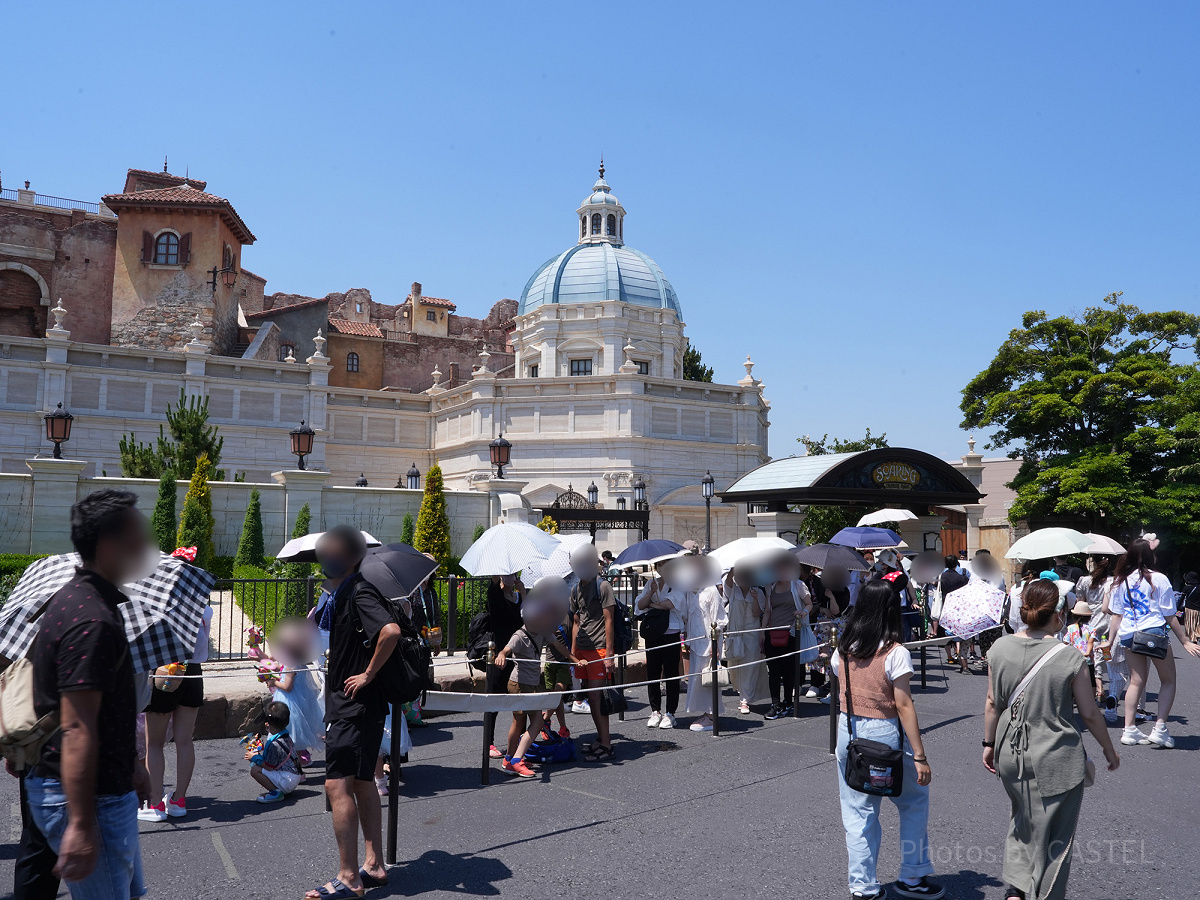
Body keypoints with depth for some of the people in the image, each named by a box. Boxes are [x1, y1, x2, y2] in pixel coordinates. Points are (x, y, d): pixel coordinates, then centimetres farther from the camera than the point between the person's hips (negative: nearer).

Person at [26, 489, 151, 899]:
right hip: (86, 798, -10)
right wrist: (81, 826, -26)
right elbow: (77, 730, -27)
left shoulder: (77, 600, 10)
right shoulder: (92, 621, -25)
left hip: (108, 788, 10)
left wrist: (128, 766, 25)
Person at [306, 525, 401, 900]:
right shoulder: (340, 594, 13)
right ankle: (373, 866, 24)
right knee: (361, 783, 15)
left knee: (337, 785, -9)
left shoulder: (359, 592, -18)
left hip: (356, 705, -10)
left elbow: (391, 631, -35)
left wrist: (369, 673, -24)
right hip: (349, 705, 10)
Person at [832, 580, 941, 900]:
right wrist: (920, 756, -12)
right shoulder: (896, 653, -15)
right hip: (885, 734, -4)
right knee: (915, 801, 19)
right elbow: (904, 707, -16)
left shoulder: (843, 649, 0)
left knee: (858, 812, 13)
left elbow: (841, 691, 8)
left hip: (848, 733, 5)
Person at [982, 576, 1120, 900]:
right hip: (1056, 763, -4)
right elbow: (1090, 714, -7)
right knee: (1053, 837, 13)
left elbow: (992, 703, 2)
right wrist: (1110, 750, 9)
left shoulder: (1001, 648, -6)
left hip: (1011, 755, 4)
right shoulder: (1070, 658, -17)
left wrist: (989, 743, 15)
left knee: (1023, 821, 27)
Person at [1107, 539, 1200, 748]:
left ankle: (1130, 730, 8)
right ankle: (1159, 729, 0)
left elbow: (1116, 615, 9)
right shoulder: (1158, 579, -4)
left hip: (1128, 635, 5)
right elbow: (1170, 616, -3)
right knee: (1168, 681, 9)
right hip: (1154, 633, -5)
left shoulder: (1121, 581, 9)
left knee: (1136, 681, 11)